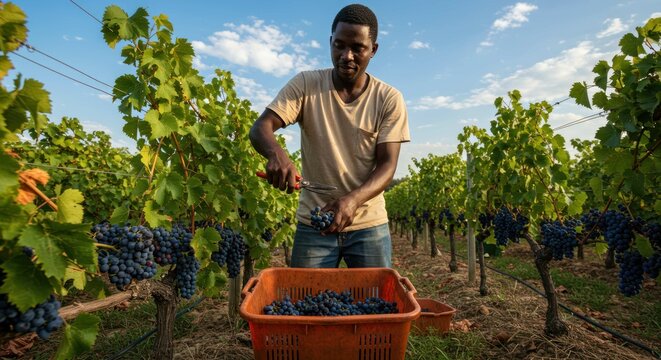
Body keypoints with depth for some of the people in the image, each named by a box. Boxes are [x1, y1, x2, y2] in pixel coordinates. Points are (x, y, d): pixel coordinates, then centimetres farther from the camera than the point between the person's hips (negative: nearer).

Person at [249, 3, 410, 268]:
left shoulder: (389, 99, -4)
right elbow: (259, 129, -11)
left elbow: (387, 165, -9)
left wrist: (353, 199, -29)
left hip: (369, 225, 1)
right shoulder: (305, 85, -3)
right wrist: (276, 153, -35)